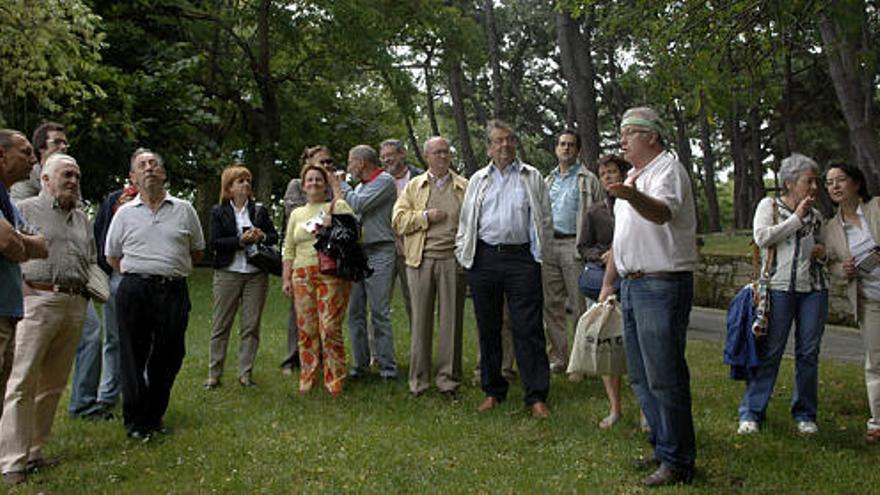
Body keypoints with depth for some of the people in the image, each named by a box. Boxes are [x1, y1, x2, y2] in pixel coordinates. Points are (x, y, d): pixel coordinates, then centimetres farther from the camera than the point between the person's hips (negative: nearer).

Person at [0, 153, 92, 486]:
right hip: (37, 300, -6)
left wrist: (92, 288, 13)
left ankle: (34, 452, 18)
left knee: (53, 384, 9)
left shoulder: (82, 219, 21)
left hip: (75, 306, 6)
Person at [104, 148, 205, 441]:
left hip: (174, 292, 1)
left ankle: (154, 418, 21)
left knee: (169, 356, 4)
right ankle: (135, 422, 14)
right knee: (134, 358, 2)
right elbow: (112, 256, 16)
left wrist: (173, 271, 12)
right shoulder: (125, 213, 8)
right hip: (134, 293, -1)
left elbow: (198, 251, 18)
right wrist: (137, 275, 8)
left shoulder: (184, 210, 9)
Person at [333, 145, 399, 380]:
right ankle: (360, 364, 14)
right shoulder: (359, 186, 21)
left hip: (378, 253, -8)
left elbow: (359, 205, -14)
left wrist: (340, 186, 0)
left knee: (379, 312, -7)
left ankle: (387, 366, -1)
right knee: (355, 313, 7)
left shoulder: (385, 180, -4)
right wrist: (338, 191, 3)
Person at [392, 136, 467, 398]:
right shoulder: (413, 186, 13)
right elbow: (398, 221, 6)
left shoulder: (465, 187, 12)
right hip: (421, 260, 0)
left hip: (453, 259, 0)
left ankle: (448, 378, 11)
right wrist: (425, 216, -7)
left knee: (451, 320, 2)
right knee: (421, 319, 3)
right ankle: (418, 379, 11)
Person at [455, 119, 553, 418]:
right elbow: (466, 222, 16)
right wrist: (463, 254, 7)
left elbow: (544, 220, 10)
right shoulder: (478, 180, 15)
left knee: (528, 329, -5)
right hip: (485, 258, 3)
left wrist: (538, 253, 2)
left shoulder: (532, 178, 10)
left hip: (521, 258, -2)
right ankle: (493, 391, 20)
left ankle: (536, 396, 2)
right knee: (488, 328, 8)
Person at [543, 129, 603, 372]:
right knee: (551, 304, 7)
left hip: (574, 245, -5)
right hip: (548, 245, 5)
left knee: (580, 305, -5)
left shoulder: (588, 180, 3)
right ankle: (558, 357, 15)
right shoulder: (548, 181, 19)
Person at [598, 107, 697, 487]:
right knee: (641, 376, 15)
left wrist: (633, 196, -53)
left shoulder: (668, 169, -10)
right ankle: (662, 446, 28)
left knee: (665, 377, -5)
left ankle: (677, 462, 5)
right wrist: (607, 284, 23)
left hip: (662, 286, -10)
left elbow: (662, 213, -33)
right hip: (631, 285, 10)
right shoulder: (632, 176, 19)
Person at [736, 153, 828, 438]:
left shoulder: (816, 216, 17)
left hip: (814, 289, 4)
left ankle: (805, 414, 16)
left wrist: (823, 252, 5)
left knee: (809, 353, 4)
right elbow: (762, 238, -11)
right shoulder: (769, 205, 5)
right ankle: (751, 413, 1)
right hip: (779, 287, -4)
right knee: (769, 352, -5)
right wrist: (796, 218, -8)